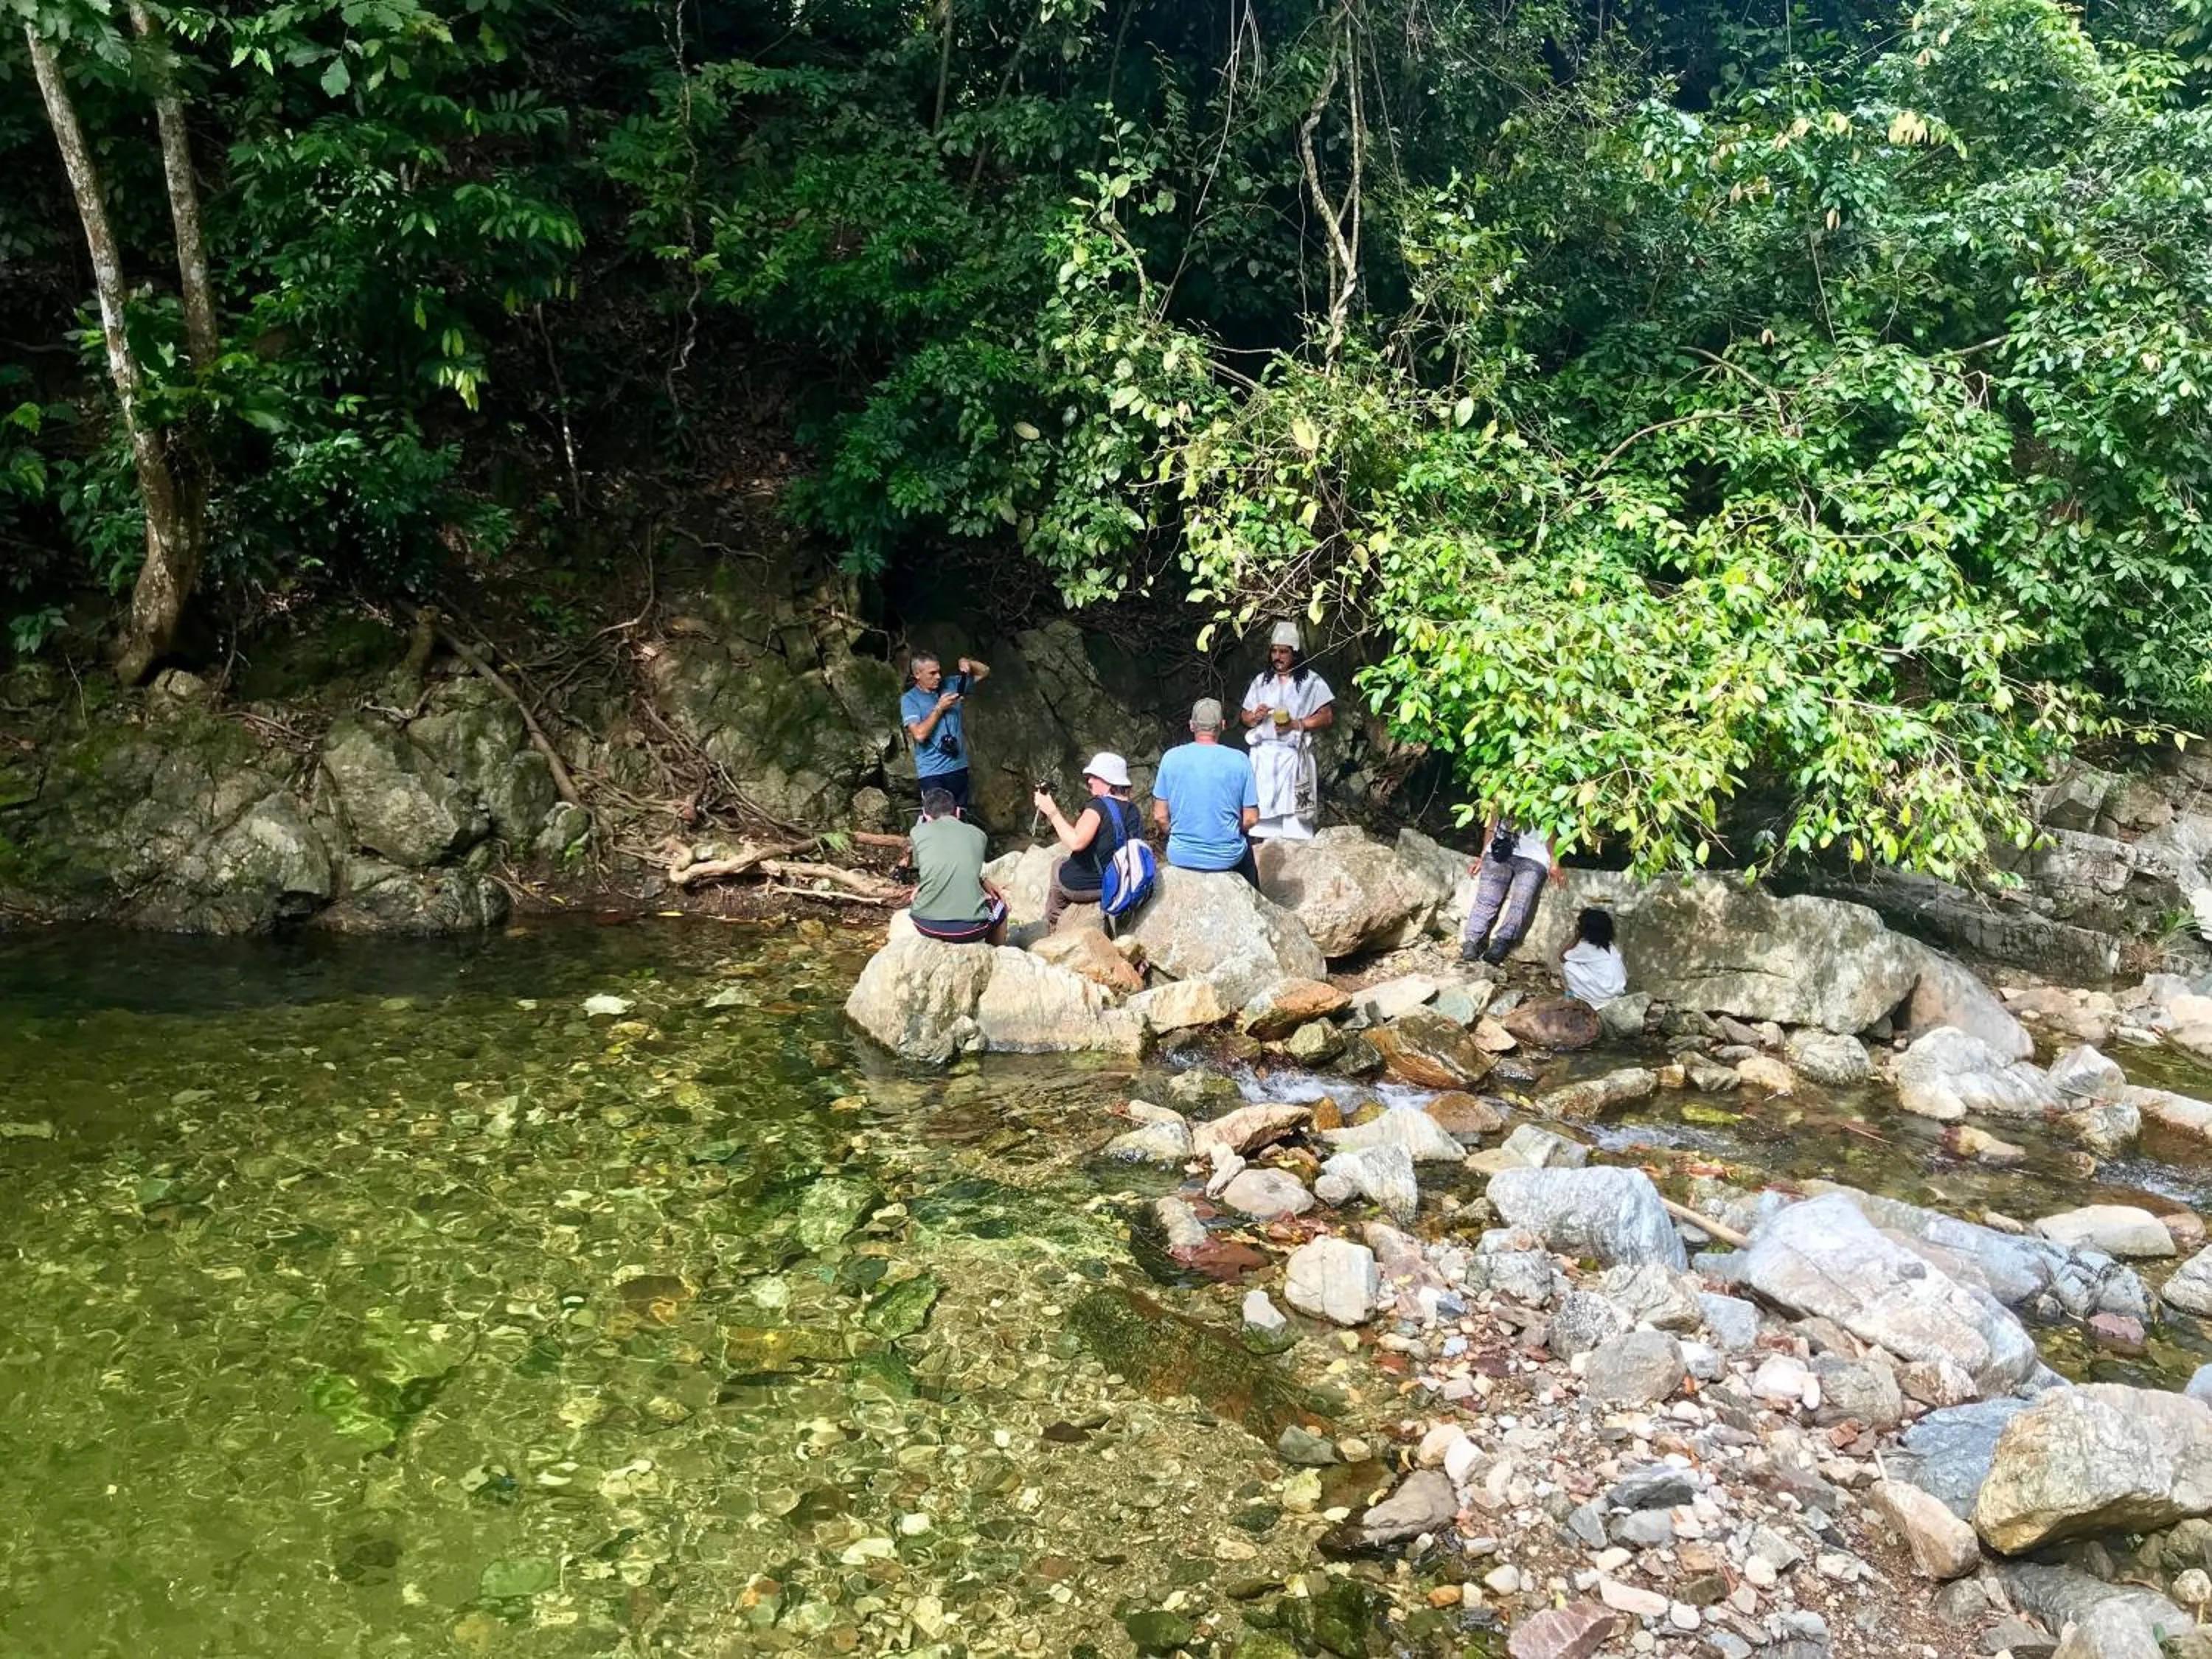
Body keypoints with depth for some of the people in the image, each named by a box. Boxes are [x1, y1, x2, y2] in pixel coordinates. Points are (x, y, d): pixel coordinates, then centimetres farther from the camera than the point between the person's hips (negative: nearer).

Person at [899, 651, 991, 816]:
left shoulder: (951, 685, 7)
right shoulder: (910, 700, -7)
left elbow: (985, 672, 14)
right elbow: (920, 734, -19)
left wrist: (967, 663, -6)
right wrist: (939, 708, -14)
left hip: (958, 767, 5)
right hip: (932, 772, -5)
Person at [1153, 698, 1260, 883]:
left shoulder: (1171, 758, -7)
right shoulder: (1239, 761, -10)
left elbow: (1160, 816, -4)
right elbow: (1250, 819, -7)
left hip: (1181, 856, 1)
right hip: (1226, 857, -1)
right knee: (1245, 843, 35)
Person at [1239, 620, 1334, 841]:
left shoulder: (1311, 682, 1)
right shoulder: (1261, 680, 14)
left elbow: (1328, 717, -4)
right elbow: (1244, 715, 18)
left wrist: (1296, 725, -15)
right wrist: (1254, 717, -5)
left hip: (1294, 758, -3)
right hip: (1264, 756, 4)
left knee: (1295, 818, -8)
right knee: (1264, 812, -1)